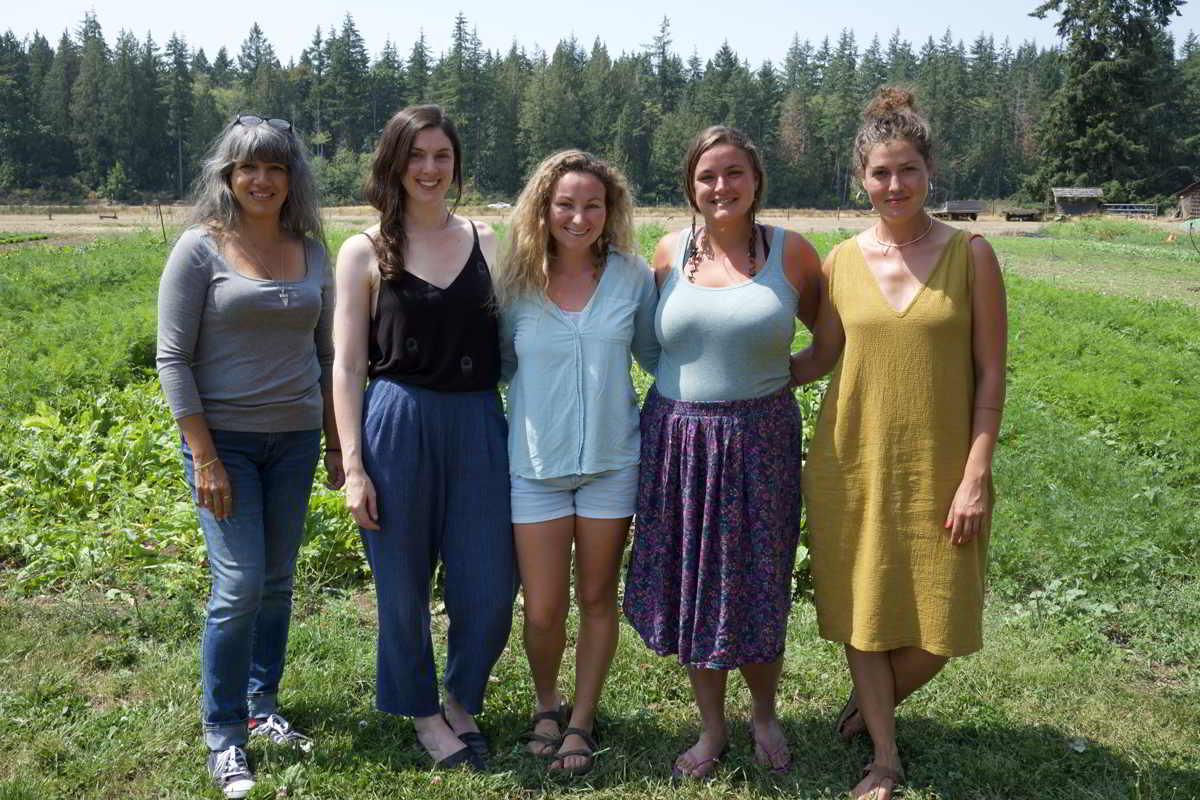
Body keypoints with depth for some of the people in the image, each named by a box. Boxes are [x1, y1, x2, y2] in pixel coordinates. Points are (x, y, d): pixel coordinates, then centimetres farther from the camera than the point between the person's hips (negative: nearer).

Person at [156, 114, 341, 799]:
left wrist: (335, 441, 11)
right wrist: (205, 458, -13)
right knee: (240, 583, -7)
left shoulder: (311, 251, 6)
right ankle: (224, 735, 9)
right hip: (224, 438, -4)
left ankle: (264, 707, 28)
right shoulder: (201, 248, -7)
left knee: (278, 581, 11)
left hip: (296, 439, 4)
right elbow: (174, 358, -9)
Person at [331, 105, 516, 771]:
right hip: (397, 424, -2)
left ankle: (463, 703, 31)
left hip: (478, 426, 2)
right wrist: (353, 466, -6)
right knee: (403, 584, 8)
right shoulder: (365, 251, 1)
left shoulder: (486, 241, 7)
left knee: (490, 585, 4)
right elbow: (346, 365, -1)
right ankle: (422, 712, 32)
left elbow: (510, 340, 10)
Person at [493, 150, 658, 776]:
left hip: (611, 460, 1)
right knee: (543, 611, 2)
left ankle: (581, 723, 30)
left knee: (597, 600, 11)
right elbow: (499, 365, 6)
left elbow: (655, 354, 8)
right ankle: (546, 703, 33)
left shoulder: (631, 276, -2)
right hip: (536, 464, 0)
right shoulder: (514, 283, -4)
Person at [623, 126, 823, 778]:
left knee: (757, 585, 7)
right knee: (691, 584, 10)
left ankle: (764, 713, 35)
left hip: (759, 441, -2)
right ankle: (711, 727, 31)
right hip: (677, 439, 2)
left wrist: (783, 375, 0)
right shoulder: (670, 252, 2)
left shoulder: (790, 251, -4)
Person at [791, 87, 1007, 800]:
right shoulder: (842, 261, 1)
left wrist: (976, 475, -9)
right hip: (854, 464, 2)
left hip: (939, 468, -1)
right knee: (865, 609, 10)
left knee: (939, 629, 5)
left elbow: (991, 374, -4)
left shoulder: (970, 254, -5)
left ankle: (872, 704, 38)